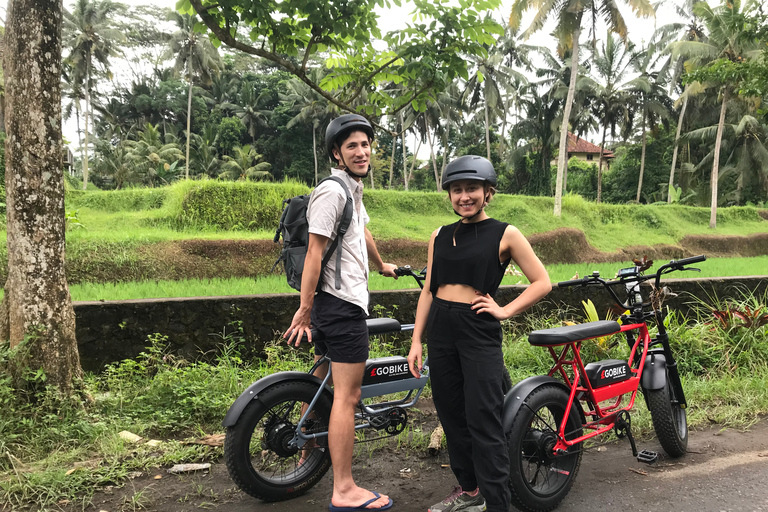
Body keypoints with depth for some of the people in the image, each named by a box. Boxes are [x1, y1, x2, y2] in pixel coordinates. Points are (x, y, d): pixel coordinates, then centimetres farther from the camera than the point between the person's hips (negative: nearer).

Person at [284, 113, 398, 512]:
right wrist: (304, 310, -21)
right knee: (347, 396, -6)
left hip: (338, 303, 10)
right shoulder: (332, 191, -14)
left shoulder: (353, 189, 17)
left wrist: (382, 266, 48)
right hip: (342, 303, -10)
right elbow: (314, 253, -19)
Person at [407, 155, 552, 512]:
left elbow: (542, 282, 0)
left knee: (482, 421, -5)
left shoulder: (505, 235, -1)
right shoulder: (441, 236, 11)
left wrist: (505, 310, -8)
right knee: (450, 414, 13)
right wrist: (416, 342, 8)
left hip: (479, 331, -5)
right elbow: (428, 290, 12)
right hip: (440, 328, 5)